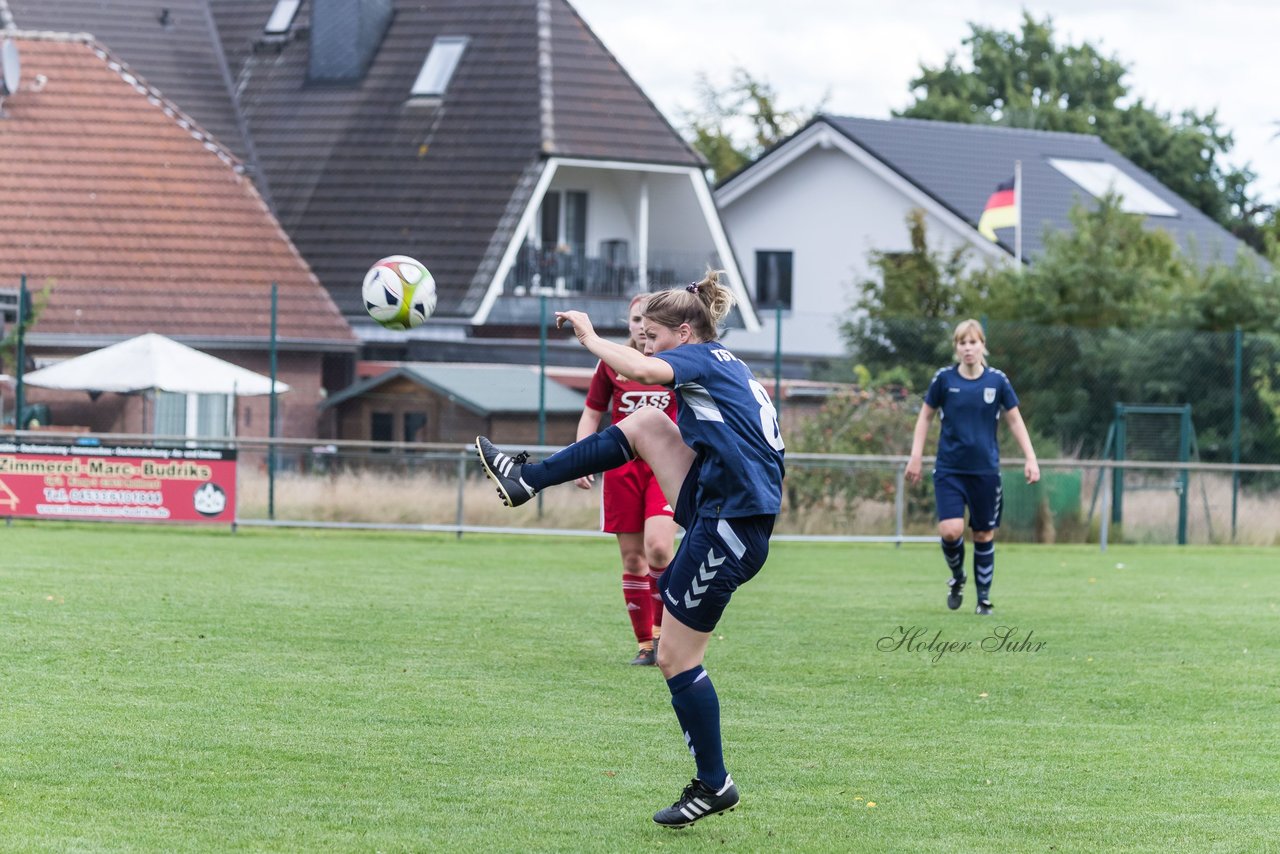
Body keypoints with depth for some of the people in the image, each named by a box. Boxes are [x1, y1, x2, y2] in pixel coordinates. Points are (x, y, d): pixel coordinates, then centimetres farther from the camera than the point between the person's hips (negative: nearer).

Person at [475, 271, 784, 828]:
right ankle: (526, 480, 18)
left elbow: (642, 370, -28)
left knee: (676, 658, -1)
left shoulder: (702, 358, -7)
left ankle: (713, 784, 7)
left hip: (727, 529, -9)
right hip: (717, 508, 9)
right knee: (646, 424, 11)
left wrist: (589, 337, -13)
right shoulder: (727, 367, 20)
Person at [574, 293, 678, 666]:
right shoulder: (613, 362, 6)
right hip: (623, 466, 2)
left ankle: (661, 627, -2)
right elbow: (591, 414, 12)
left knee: (658, 547, -22)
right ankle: (645, 645, 10)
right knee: (632, 559, 1)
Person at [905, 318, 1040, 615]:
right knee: (950, 531, -16)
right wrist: (915, 456, 1)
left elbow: (1015, 421, 7)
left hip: (985, 470, 1)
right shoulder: (944, 379, -3)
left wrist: (1030, 458, 0)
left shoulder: (997, 380, -1)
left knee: (984, 535, 5)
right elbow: (925, 417, 7)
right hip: (949, 470, -1)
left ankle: (984, 598, 19)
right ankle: (957, 577, 14)